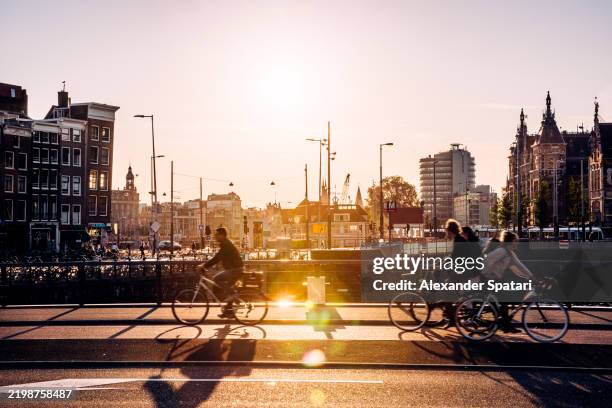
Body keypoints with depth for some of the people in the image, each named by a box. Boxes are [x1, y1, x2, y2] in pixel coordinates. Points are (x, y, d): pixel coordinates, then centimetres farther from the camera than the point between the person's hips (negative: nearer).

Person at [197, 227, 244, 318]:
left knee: (217, 278, -19)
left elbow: (216, 258, -24)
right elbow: (217, 258, 20)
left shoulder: (226, 245, -16)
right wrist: (205, 265, 13)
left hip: (235, 269, -11)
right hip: (234, 269, 11)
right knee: (228, 287, 13)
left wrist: (204, 265, -22)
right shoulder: (225, 244, 16)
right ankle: (229, 311, 19)